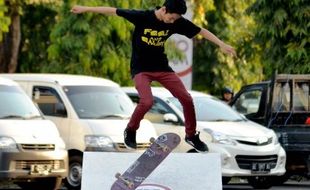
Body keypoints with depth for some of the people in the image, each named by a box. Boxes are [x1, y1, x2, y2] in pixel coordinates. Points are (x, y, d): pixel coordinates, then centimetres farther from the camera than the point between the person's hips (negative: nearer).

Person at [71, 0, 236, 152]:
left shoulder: (178, 22, -10)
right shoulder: (142, 17, -19)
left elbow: (201, 31, -2)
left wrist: (222, 44, -6)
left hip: (162, 67, 4)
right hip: (140, 68, -4)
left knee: (186, 99, -4)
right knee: (147, 102, -26)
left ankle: (191, 135, 17)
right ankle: (130, 131, 2)